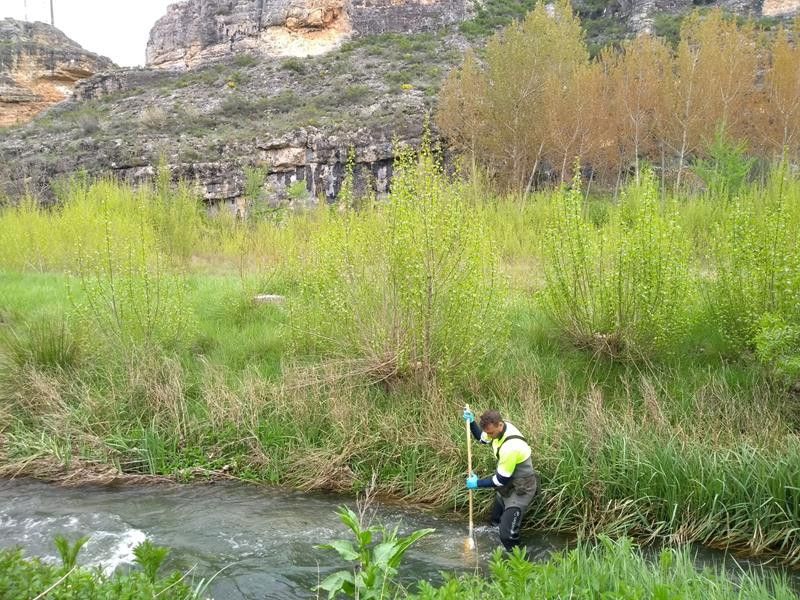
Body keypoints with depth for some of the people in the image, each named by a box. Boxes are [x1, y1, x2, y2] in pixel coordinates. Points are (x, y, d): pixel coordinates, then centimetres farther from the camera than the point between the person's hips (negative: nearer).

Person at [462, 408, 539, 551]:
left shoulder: (510, 447, -37)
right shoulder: (498, 427, -12)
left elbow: (501, 479, -26)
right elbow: (481, 438, 11)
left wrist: (478, 483, -14)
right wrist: (471, 422, -7)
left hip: (521, 490, -9)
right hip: (507, 485, 9)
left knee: (508, 534, -15)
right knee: (496, 522, 26)